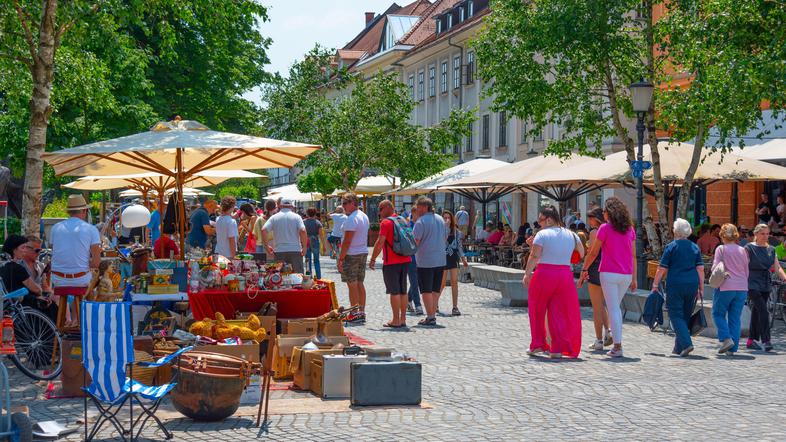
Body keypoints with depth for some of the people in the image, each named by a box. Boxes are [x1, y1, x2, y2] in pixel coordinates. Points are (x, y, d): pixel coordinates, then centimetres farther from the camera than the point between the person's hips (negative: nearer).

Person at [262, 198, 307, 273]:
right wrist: (304, 247, -5)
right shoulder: (296, 217, 1)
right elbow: (302, 231, -12)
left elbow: (264, 230, -5)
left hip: (279, 251, 1)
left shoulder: (274, 217, 5)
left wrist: (267, 246, 1)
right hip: (295, 250, -1)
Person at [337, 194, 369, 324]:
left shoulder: (351, 219, -17)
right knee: (360, 284, 12)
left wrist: (340, 259, -17)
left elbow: (347, 241, -20)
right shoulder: (364, 216, 13)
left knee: (352, 285, -3)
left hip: (351, 255, -9)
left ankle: (355, 315, -1)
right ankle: (362, 313, 15)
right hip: (363, 253, 9)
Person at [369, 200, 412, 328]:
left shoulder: (386, 222, -12)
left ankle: (396, 321, -3)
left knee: (394, 291, -4)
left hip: (391, 262, -7)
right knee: (403, 291, 11)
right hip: (405, 260, 7)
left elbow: (380, 243, -16)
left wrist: (373, 259, -10)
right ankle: (403, 319, 15)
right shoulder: (403, 220, 12)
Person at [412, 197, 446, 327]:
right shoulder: (440, 220, 11)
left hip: (425, 261, -7)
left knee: (426, 290, 0)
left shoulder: (421, 221, -13)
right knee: (435, 290, 13)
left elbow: (415, 241, -17)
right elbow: (445, 238, 19)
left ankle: (430, 317, -1)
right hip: (440, 260, 7)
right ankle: (433, 314, 16)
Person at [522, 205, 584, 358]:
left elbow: (534, 256, -13)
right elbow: (582, 254, 11)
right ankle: (558, 348, 4)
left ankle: (538, 345, 16)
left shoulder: (542, 234, -6)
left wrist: (527, 274, -10)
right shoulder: (571, 235, 9)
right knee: (559, 313, 8)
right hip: (565, 275, 4)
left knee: (538, 311, 13)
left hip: (544, 275, -4)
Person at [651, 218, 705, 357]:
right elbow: (700, 269, 5)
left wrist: (655, 285, 3)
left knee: (676, 315, -2)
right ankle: (679, 348, 18)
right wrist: (701, 288, 9)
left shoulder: (671, 247, -2)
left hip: (675, 285, -4)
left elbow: (662, 269, -4)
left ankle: (686, 343, -20)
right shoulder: (695, 247, 10)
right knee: (686, 315, 13)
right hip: (692, 285, 5)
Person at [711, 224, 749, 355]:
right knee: (735, 318, 7)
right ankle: (732, 348, 6)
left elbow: (715, 267, -9)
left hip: (725, 287, -4)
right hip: (742, 288, 4)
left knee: (718, 314, 9)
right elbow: (747, 271, 14)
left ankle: (726, 339, -10)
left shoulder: (721, 249, -4)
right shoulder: (743, 251, 10)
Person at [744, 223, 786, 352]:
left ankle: (752, 340, 18)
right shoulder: (749, 248, -4)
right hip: (753, 284, -5)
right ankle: (765, 341, -17)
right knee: (763, 310, -15)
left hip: (766, 285, 5)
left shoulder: (771, 250, 12)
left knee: (756, 312, 10)